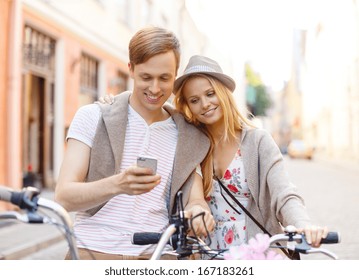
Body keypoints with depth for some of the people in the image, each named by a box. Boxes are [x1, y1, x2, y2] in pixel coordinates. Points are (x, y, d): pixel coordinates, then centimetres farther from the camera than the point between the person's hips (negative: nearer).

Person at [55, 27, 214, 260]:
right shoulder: (92, 117, 3)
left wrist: (199, 210, -20)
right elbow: (64, 197, -4)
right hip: (93, 252, -2)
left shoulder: (189, 138, 13)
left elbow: (195, 199, 6)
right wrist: (117, 185, -25)